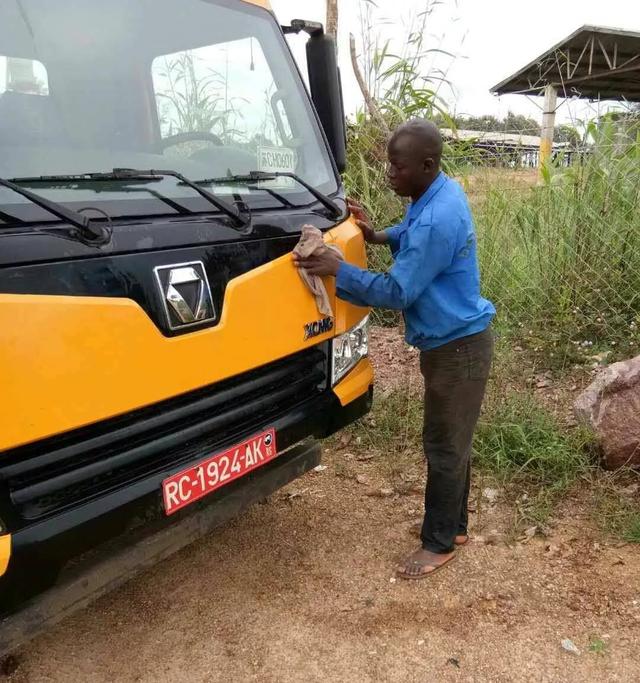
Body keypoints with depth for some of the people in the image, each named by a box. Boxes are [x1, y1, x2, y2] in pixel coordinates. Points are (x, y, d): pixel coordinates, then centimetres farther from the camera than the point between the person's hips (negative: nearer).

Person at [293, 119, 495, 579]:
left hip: (457, 347, -10)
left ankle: (440, 543, 20)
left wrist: (338, 269, -23)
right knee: (451, 442, 19)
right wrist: (379, 236, 6)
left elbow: (397, 292, -24)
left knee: (444, 447, 3)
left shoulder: (436, 220, -29)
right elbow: (414, 235, 23)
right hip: (453, 341, 10)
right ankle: (454, 526, 35)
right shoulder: (442, 193, 3)